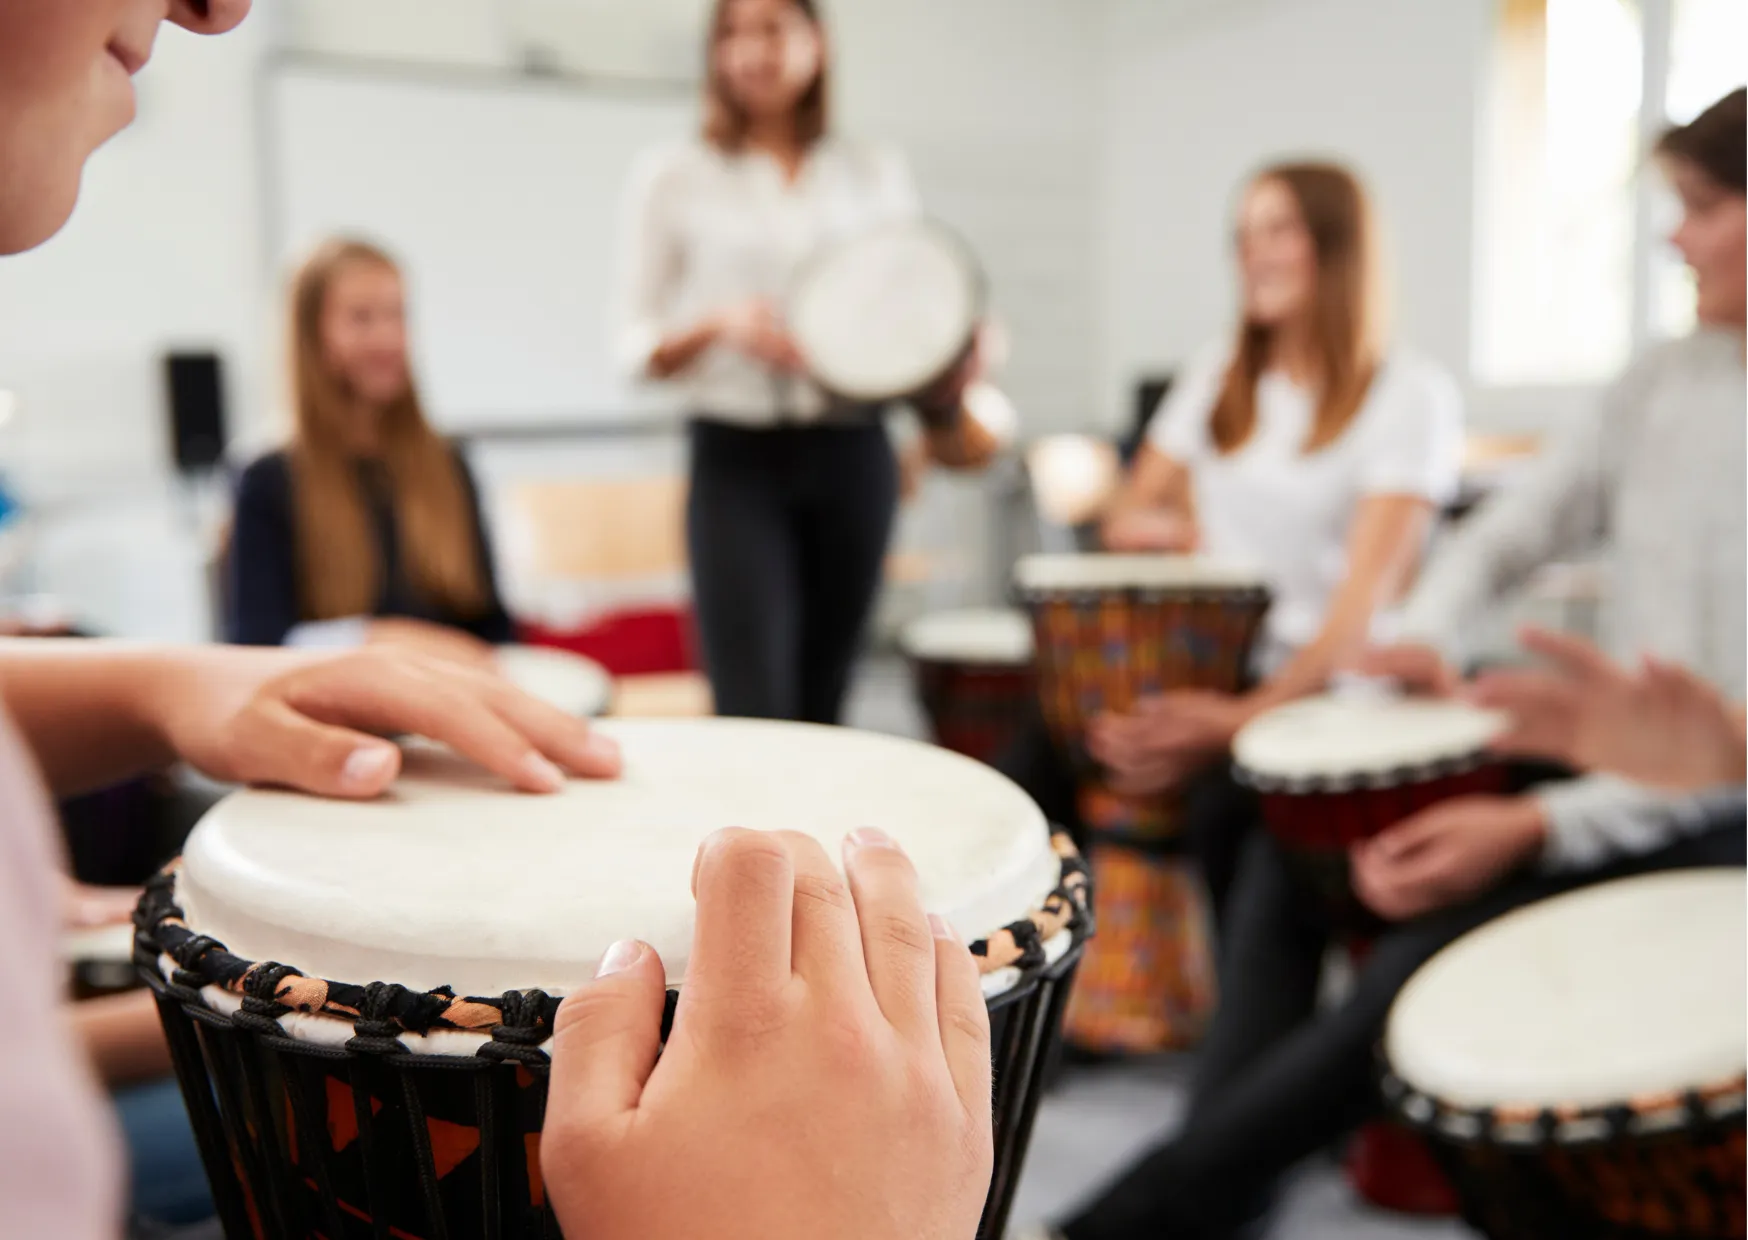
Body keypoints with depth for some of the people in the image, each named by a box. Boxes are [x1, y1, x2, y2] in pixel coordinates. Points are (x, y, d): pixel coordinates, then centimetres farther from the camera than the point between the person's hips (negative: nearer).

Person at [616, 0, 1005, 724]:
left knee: (822, 706, 7)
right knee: (753, 711, -12)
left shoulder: (878, 175, 12)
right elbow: (637, 349, 4)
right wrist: (720, 324, -16)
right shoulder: (674, 177, 6)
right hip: (736, 457, -2)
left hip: (852, 454, 2)